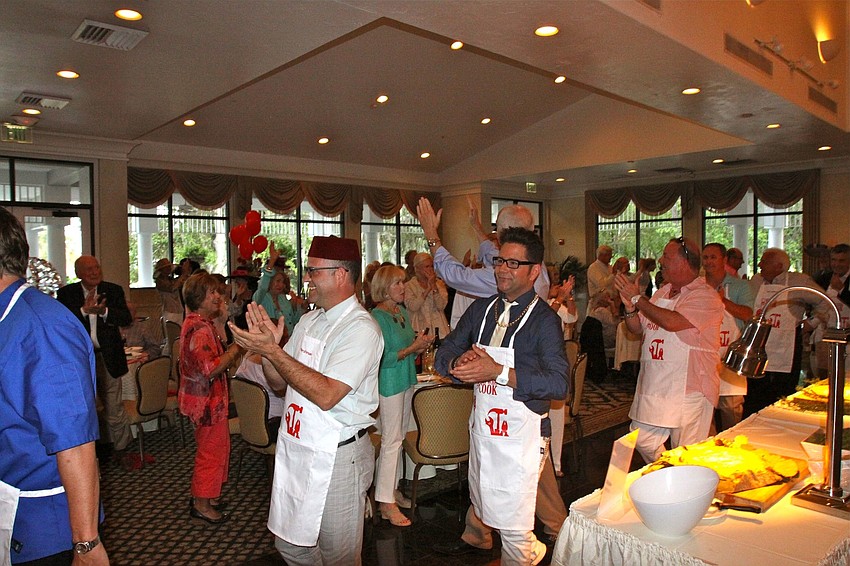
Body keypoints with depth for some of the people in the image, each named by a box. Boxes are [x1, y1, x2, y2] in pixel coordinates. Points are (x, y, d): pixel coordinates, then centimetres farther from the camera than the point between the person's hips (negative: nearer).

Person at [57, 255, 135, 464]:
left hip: (108, 358, 0)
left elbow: (127, 319, -9)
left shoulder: (113, 291, 0)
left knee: (114, 407, 7)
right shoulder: (66, 294, -1)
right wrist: (84, 310, -27)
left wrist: (104, 311, -25)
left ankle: (121, 449, 22)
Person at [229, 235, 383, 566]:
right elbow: (278, 382, 12)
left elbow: (326, 395, -28)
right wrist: (265, 346, -8)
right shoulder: (308, 321, 8)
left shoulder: (360, 328, -19)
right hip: (295, 451, 8)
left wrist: (273, 351, -26)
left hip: (337, 457, -8)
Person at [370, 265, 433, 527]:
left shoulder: (403, 311, 10)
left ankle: (391, 489, 29)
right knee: (391, 441, -3)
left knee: (399, 438, 15)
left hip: (406, 379, 8)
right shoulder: (378, 316, -16)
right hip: (390, 382, -8)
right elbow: (385, 358, -20)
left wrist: (422, 346, 0)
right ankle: (386, 503, 7)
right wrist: (413, 347, -21)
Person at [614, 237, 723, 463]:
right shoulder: (662, 292, 12)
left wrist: (637, 298, -17)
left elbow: (672, 322, -29)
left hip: (688, 391, -8)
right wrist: (629, 306, -4)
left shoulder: (706, 296, -13)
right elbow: (637, 328, 16)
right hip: (653, 386, 8)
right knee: (642, 441, 14)